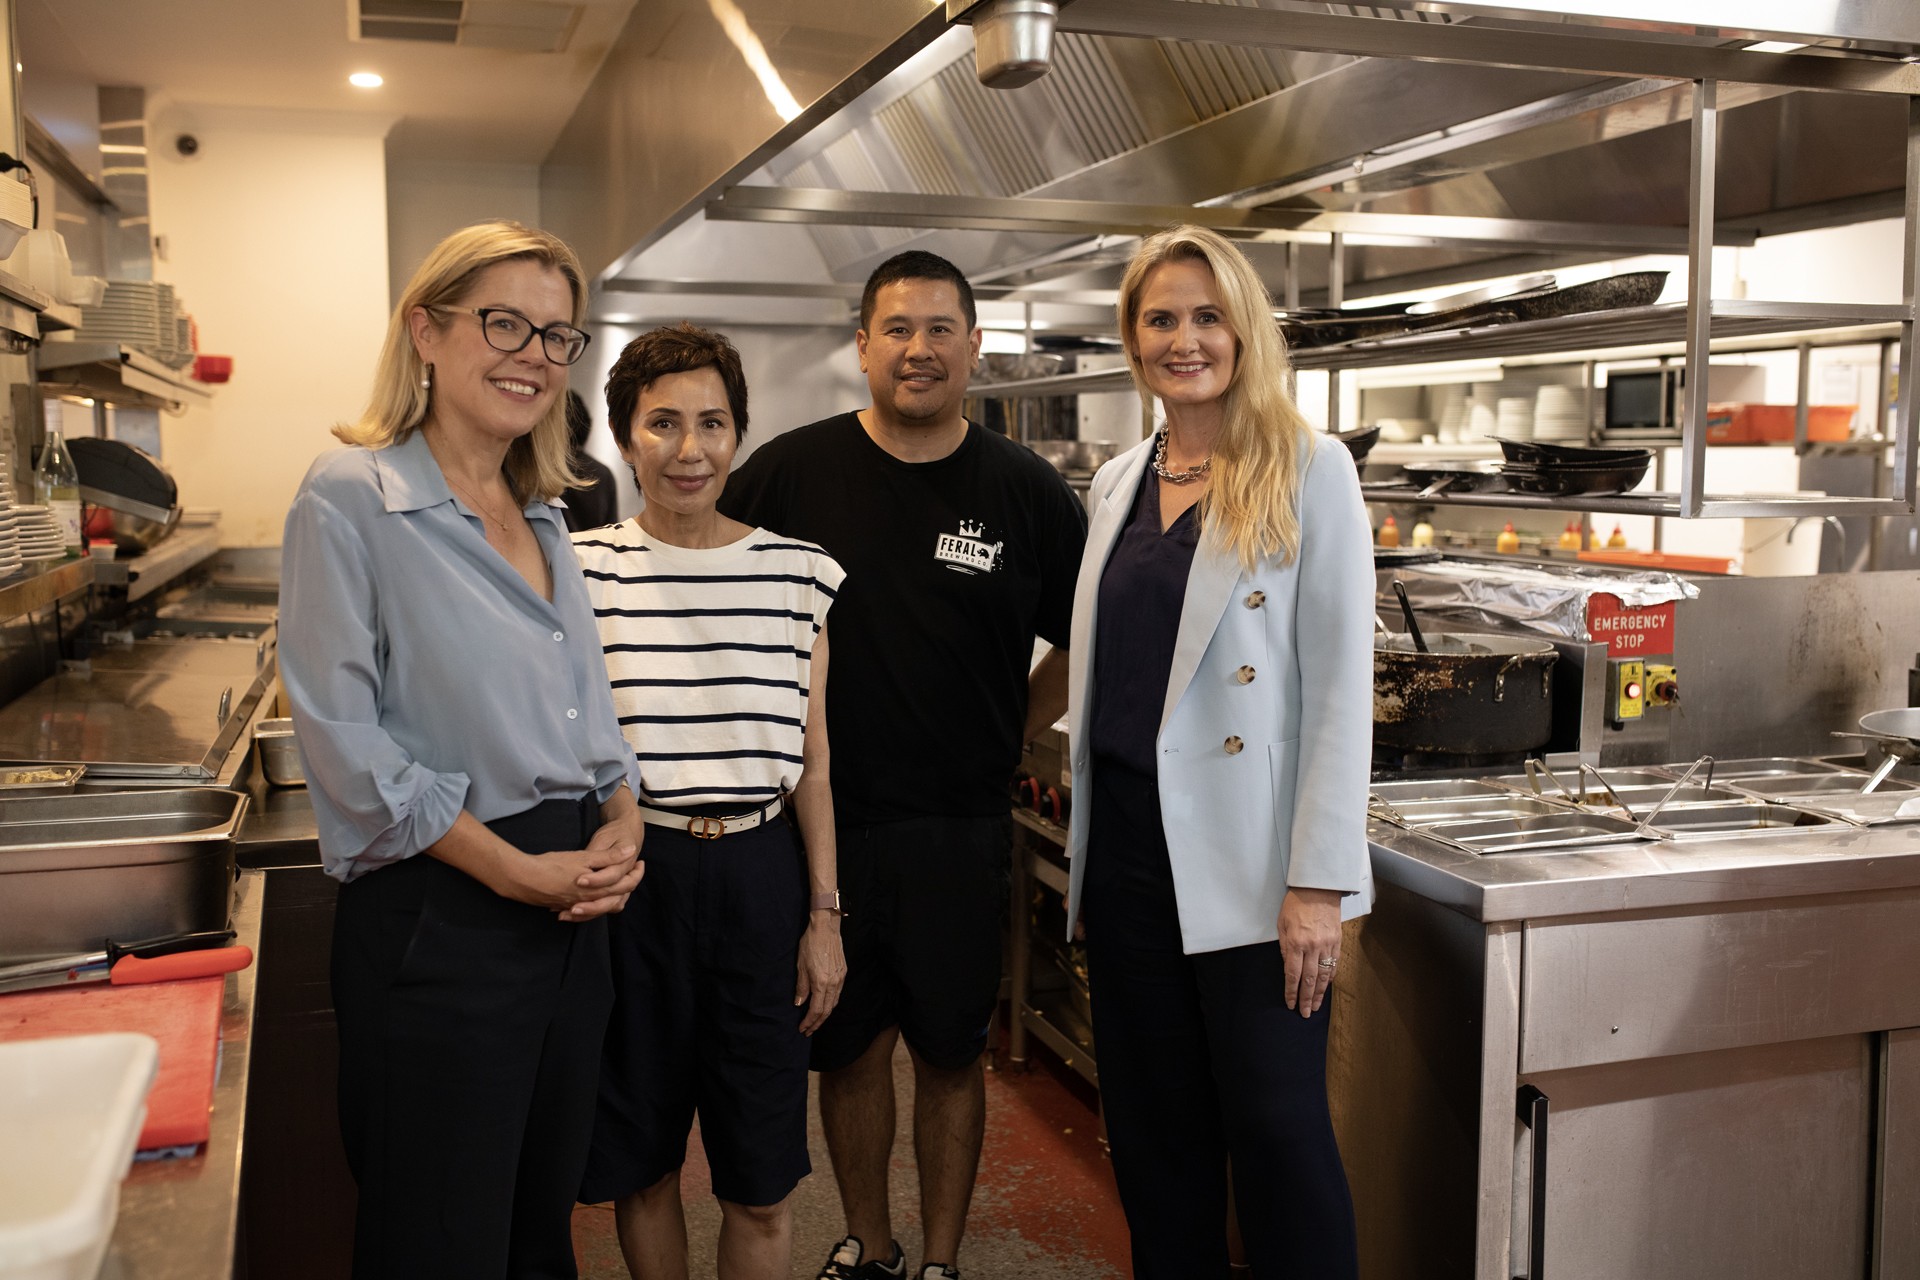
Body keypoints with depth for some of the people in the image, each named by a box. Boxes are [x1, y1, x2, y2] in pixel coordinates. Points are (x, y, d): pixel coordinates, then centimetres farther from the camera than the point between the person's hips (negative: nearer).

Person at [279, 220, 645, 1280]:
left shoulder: (543, 516, 14)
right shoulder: (350, 497, -9)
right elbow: (344, 737, -15)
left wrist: (622, 823, 0)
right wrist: (517, 870, -15)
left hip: (573, 918, 7)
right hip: (437, 917, -7)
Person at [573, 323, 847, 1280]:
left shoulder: (799, 575, 1)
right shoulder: (580, 571, -3)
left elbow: (811, 763, 5)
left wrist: (824, 915, 3)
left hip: (759, 877, 1)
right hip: (630, 877, 0)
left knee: (760, 1188, 9)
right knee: (641, 1164, 15)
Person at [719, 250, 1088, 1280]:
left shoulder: (1025, 491, -1)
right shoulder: (789, 472, -2)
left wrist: (1007, 733, 4)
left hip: (958, 829, 0)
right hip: (823, 820, 0)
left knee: (950, 1051, 12)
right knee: (849, 1047, 13)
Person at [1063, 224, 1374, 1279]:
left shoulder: (1308, 470, -4)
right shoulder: (1116, 484, 12)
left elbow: (1342, 683, -9)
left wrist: (1318, 879, -15)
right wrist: (1084, 850, 15)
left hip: (1245, 857, -5)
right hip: (1127, 845, 6)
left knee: (1274, 1126, 1)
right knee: (1155, 1130, 13)